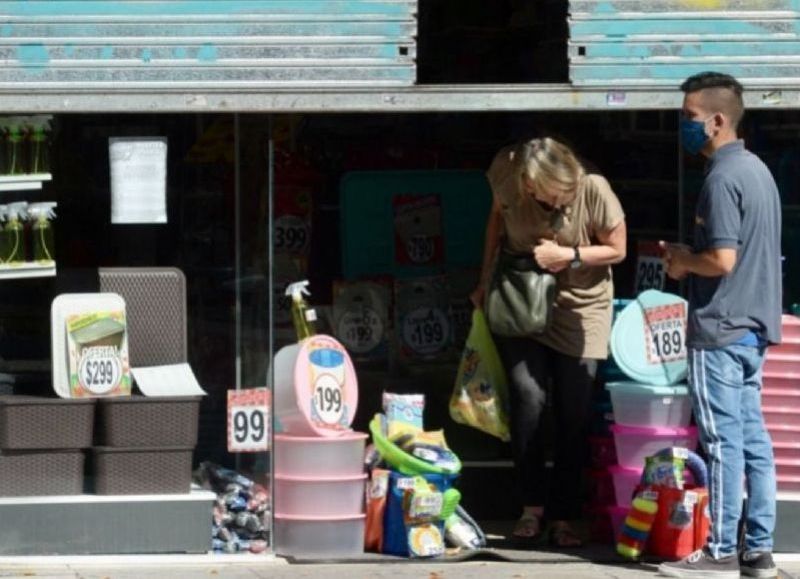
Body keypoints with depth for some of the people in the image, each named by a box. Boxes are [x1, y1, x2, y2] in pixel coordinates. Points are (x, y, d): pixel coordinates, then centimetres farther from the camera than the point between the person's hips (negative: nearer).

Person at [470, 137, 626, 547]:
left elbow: (617, 250, -9)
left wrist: (567, 255, -23)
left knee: (574, 414, -1)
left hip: (580, 308, -1)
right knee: (527, 394, -15)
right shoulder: (508, 177, -17)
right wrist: (486, 281, 8)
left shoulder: (594, 192, -23)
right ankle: (532, 505, -3)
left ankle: (563, 517, 9)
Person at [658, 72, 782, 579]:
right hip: (755, 326, 9)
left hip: (720, 330, -9)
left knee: (723, 442, -5)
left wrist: (682, 261, -5)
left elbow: (722, 260, -23)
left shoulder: (722, 179, -16)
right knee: (754, 439, 9)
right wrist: (690, 259, 13)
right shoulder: (758, 171, 13)